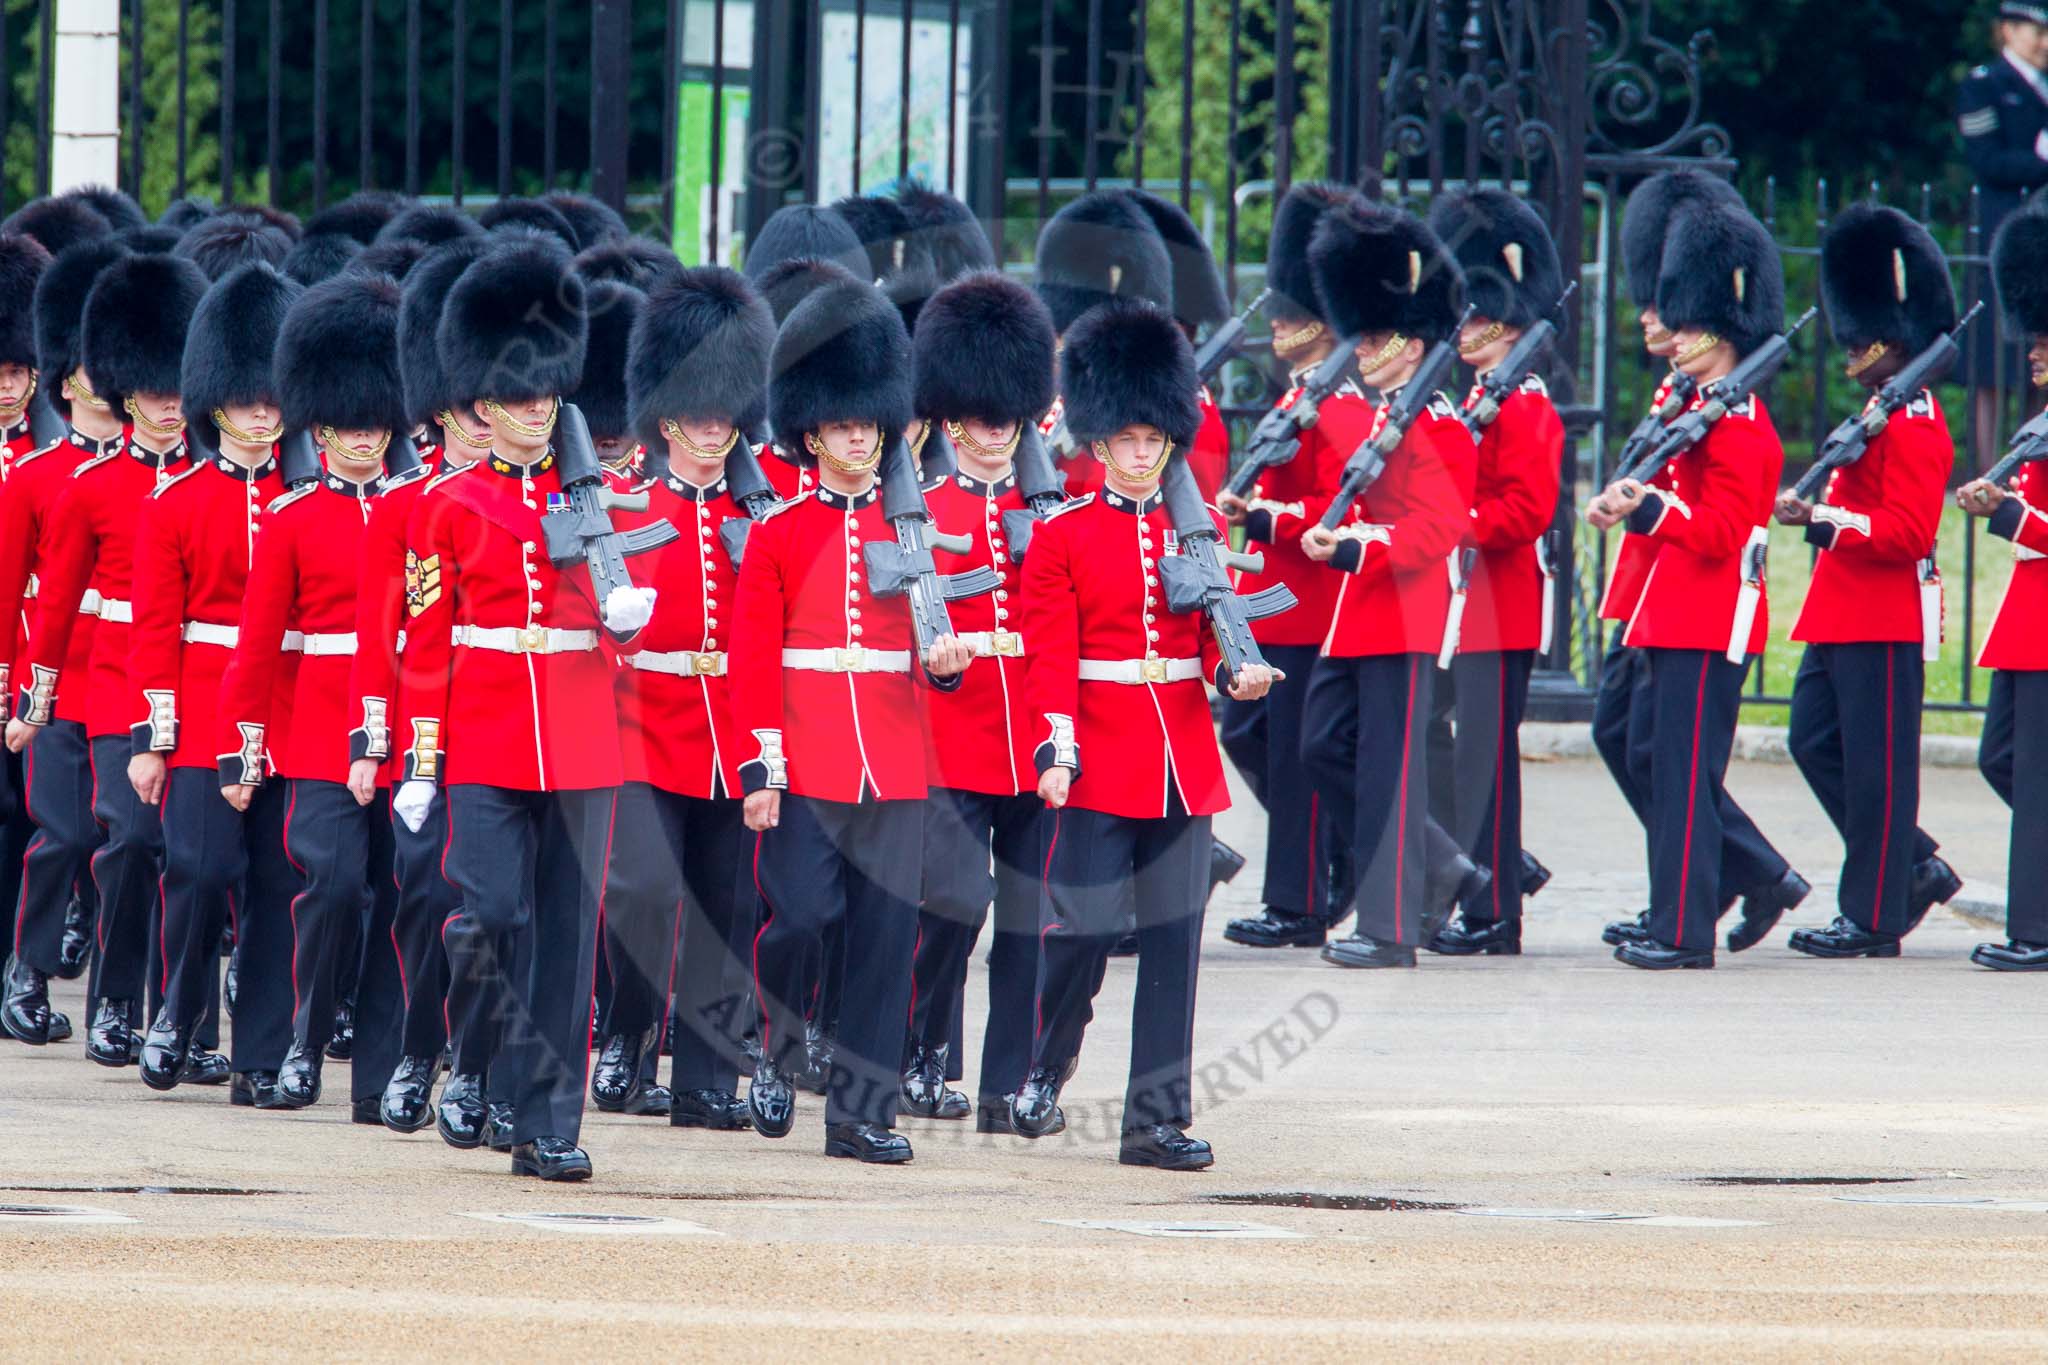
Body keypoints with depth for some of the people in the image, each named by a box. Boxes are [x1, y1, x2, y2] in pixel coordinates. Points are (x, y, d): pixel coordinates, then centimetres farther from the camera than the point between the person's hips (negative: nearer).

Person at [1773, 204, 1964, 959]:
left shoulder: (1914, 423, -15)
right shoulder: (1882, 414, 16)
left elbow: (1907, 533, -22)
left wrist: (1824, 519, -24)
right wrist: (1817, 513, 6)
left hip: (1884, 620, -11)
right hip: (1846, 615, 11)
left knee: (1876, 766, -4)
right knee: (1815, 743, 12)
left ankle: (1874, 918, 1)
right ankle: (1916, 868, 20)